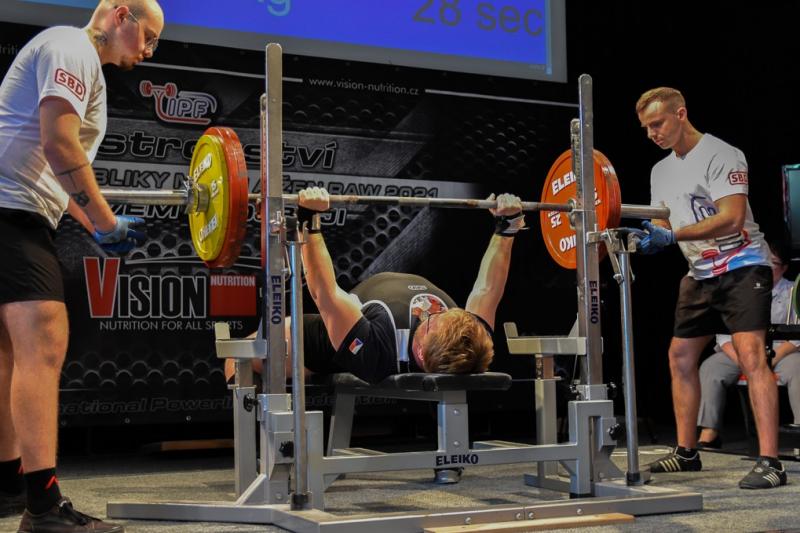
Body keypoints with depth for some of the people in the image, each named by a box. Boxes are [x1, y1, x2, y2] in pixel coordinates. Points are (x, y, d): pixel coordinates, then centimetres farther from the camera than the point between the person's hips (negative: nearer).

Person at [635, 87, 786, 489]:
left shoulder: (720, 155, -14)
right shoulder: (661, 170, 12)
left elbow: (732, 218, -24)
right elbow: (664, 223, 14)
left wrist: (672, 235, -31)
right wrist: (647, 237, -10)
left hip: (741, 267, -9)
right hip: (701, 274, 9)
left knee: (750, 355, -20)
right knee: (680, 356, 11)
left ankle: (769, 462, -20)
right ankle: (686, 452, 23)